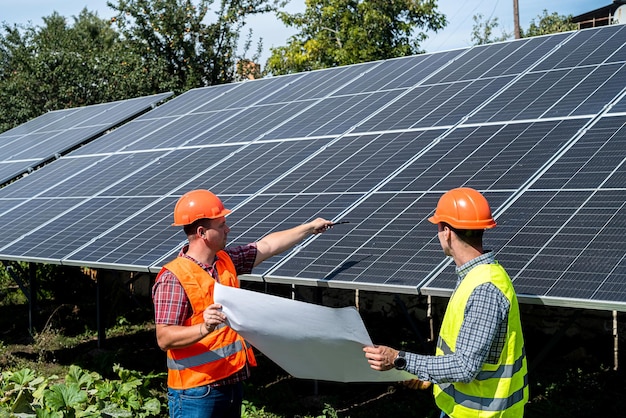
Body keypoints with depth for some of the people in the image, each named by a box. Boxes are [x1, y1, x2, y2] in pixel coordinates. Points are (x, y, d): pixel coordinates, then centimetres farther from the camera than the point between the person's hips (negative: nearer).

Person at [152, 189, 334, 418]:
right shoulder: (173, 278, -17)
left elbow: (267, 246, 19)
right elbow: (164, 338, -22)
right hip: (196, 394, -8)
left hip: (232, 383, 8)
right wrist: (204, 329, -38)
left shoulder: (226, 261, 7)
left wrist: (309, 227, 23)